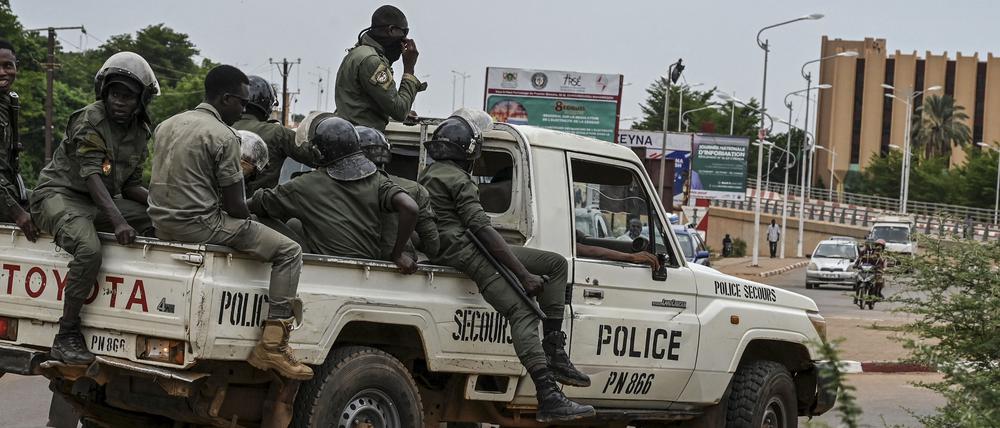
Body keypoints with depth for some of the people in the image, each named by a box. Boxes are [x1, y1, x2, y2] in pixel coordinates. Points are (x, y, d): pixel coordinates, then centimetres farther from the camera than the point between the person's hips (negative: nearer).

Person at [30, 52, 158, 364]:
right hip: (60, 195, -8)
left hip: (101, 201, 8)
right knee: (89, 249, -35)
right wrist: (117, 221, -35)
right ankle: (66, 337, -28)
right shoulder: (90, 120, -14)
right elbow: (92, 176, -24)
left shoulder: (139, 132, 9)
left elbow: (130, 185, 13)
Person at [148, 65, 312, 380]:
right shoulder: (223, 136, -12)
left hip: (162, 223, 9)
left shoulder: (167, 125, 14)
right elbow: (235, 206, -11)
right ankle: (273, 347, -12)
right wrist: (249, 222, 11)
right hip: (199, 224, -9)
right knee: (289, 252, -4)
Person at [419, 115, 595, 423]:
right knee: (523, 314, -23)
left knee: (556, 263, 7)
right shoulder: (458, 179, -10)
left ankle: (554, 353, -3)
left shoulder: (430, 174, 21)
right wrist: (525, 275, -18)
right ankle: (548, 399, -37)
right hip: (464, 253, -10)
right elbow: (483, 229, -17)